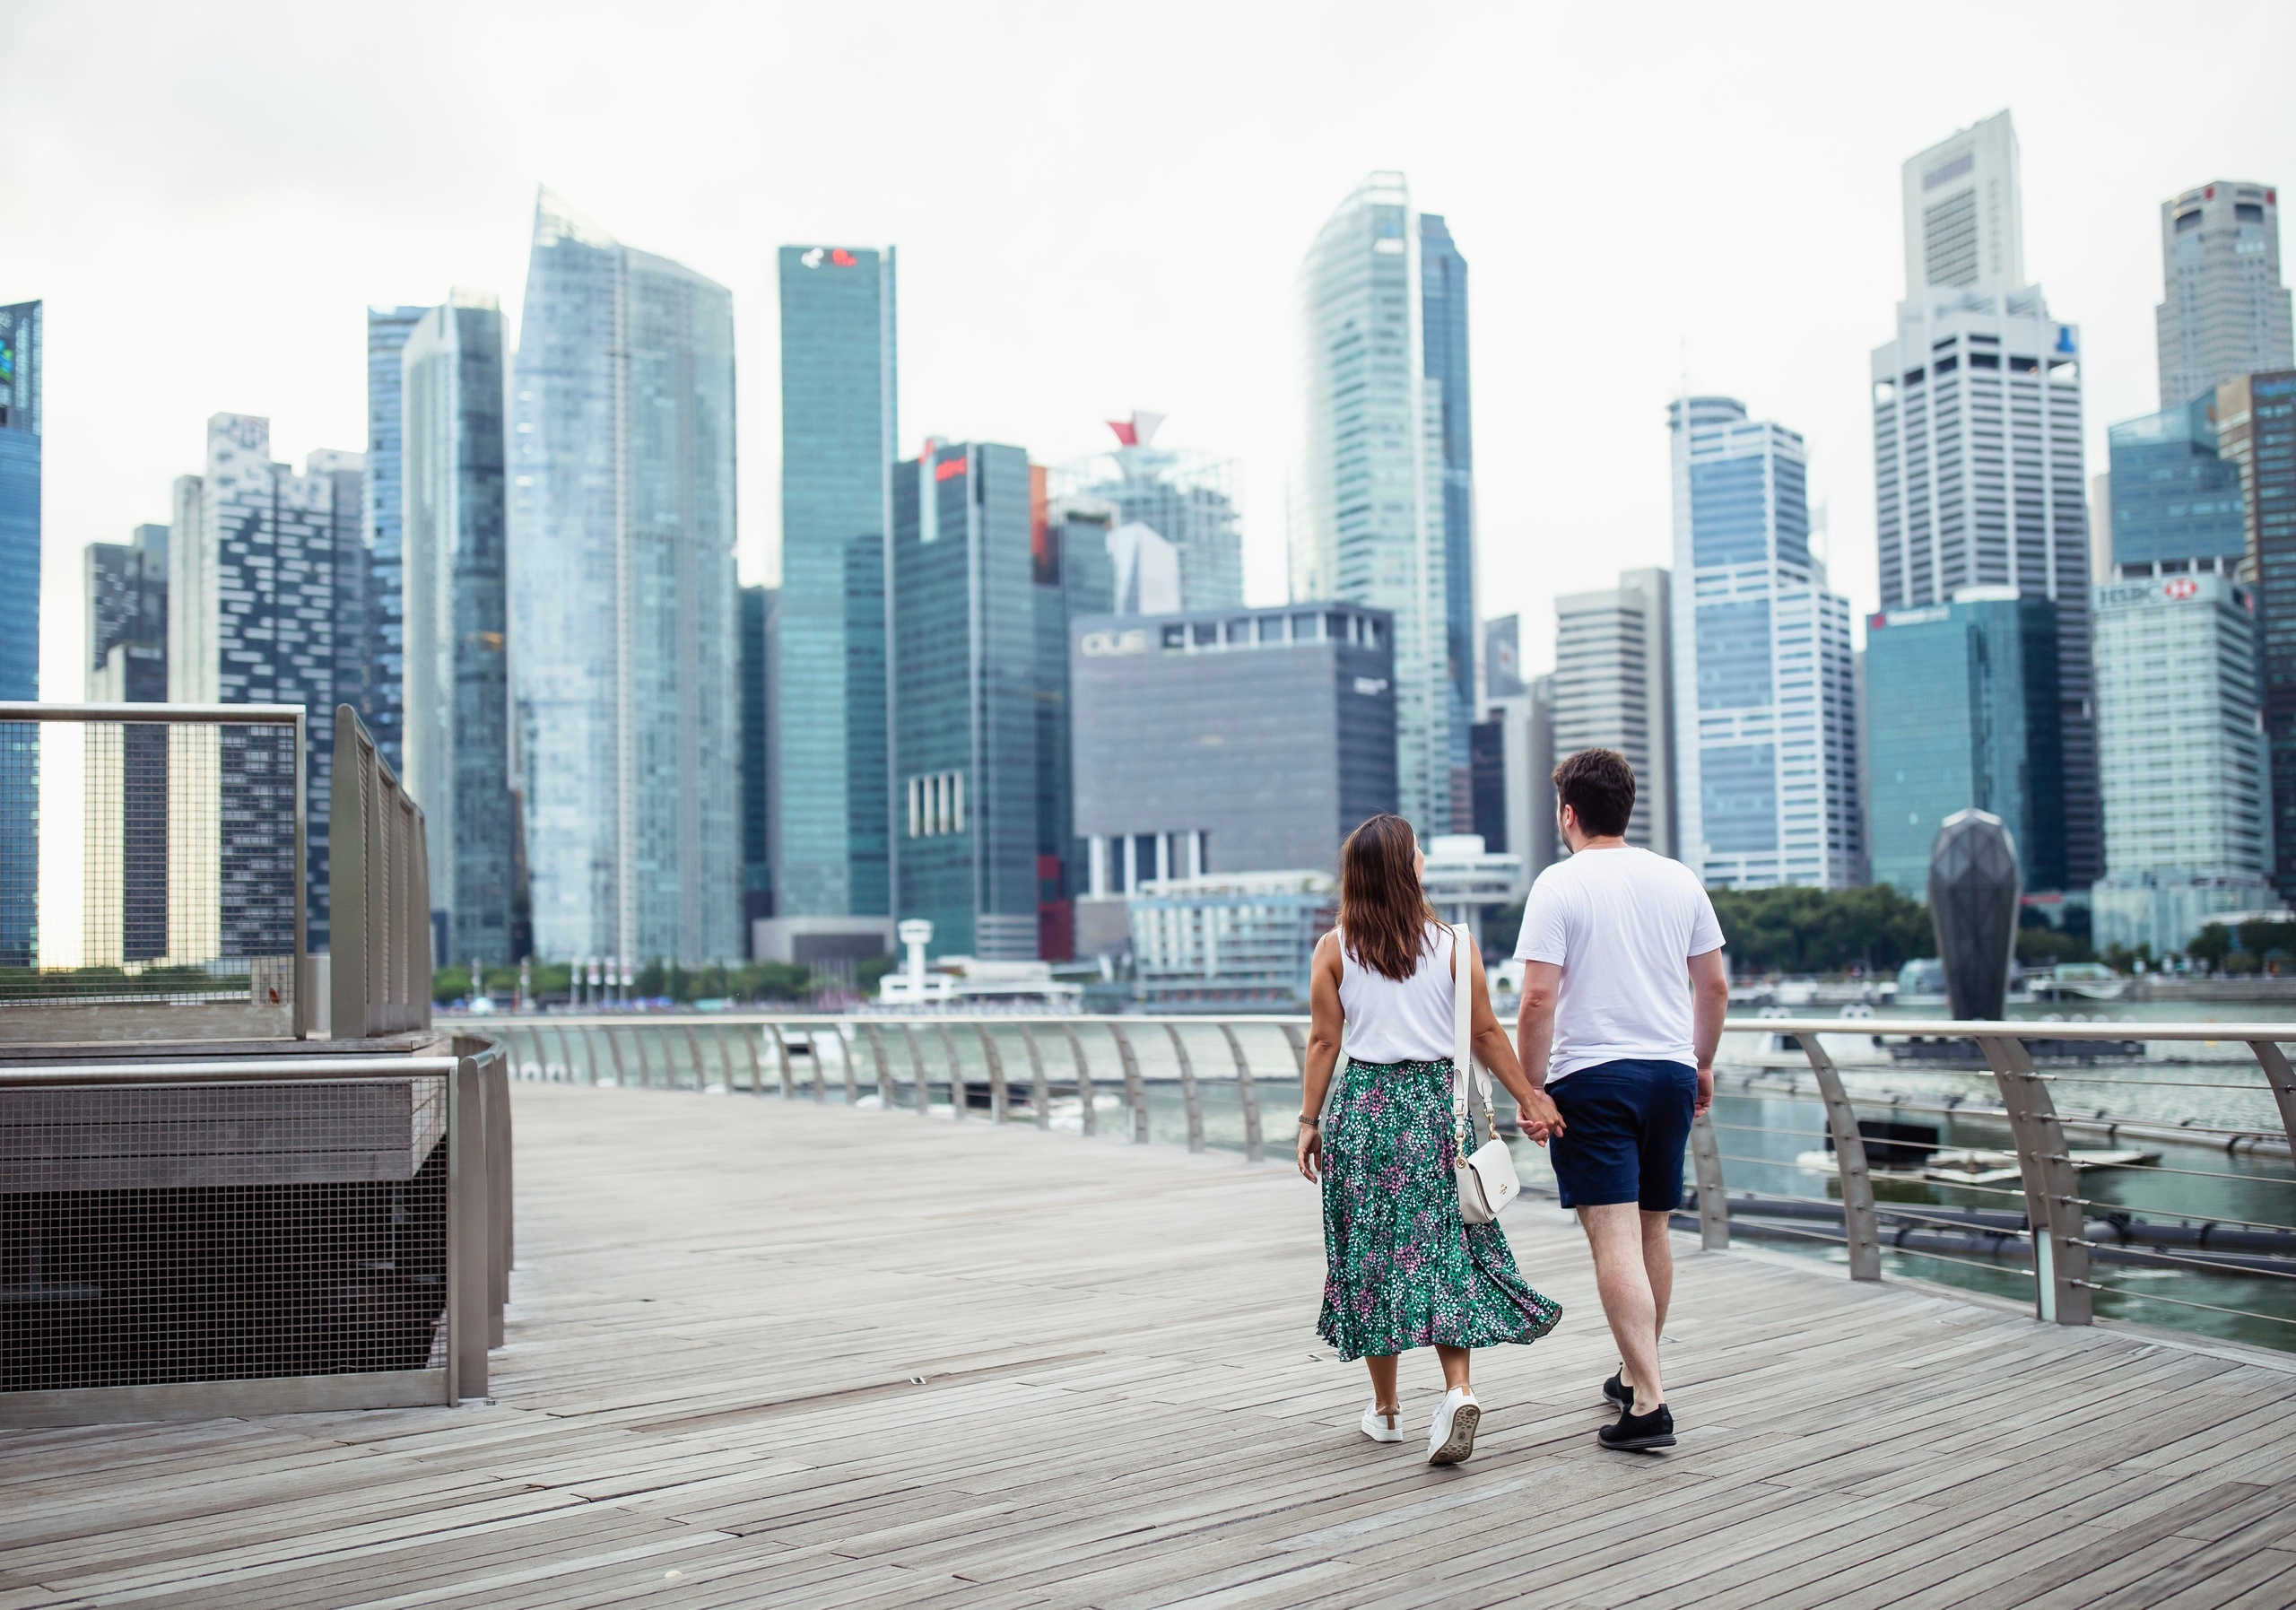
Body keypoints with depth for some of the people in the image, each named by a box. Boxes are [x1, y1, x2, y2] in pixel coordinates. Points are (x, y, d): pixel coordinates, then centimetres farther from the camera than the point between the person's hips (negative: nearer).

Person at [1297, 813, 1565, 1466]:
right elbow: (1486, 1034, -2)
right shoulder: (1454, 944, -4)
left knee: (1369, 1251, 10)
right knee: (1445, 1248, 6)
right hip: (1436, 1104, 0)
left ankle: (1385, 1408, 18)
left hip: (1363, 1106, 0)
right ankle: (1458, 1389, -12)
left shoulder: (1334, 948, -3)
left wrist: (1309, 1122, 4)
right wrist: (1529, 1097, 6)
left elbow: (1323, 1042, -2)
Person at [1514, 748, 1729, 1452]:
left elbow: (1538, 1001, -15)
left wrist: (1532, 1086, -7)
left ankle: (1648, 1403, -13)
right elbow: (1715, 985, 12)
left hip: (1590, 1077, -6)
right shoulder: (1679, 880, 7)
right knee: (1652, 1232, 17)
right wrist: (1702, 1063, 24)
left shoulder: (1559, 885, -9)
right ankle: (1635, 1374, 33)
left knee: (1614, 1238, -7)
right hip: (1670, 1070, 6)